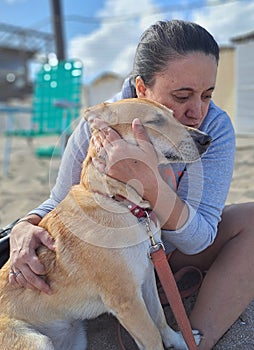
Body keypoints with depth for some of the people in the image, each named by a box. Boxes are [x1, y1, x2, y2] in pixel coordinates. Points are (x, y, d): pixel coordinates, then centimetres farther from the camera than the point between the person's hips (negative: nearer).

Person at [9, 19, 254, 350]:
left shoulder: (216, 126, -23)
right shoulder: (96, 129, -24)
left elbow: (197, 239, -28)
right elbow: (61, 203, -10)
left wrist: (150, 182, -48)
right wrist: (26, 227, -34)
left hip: (176, 249, 0)